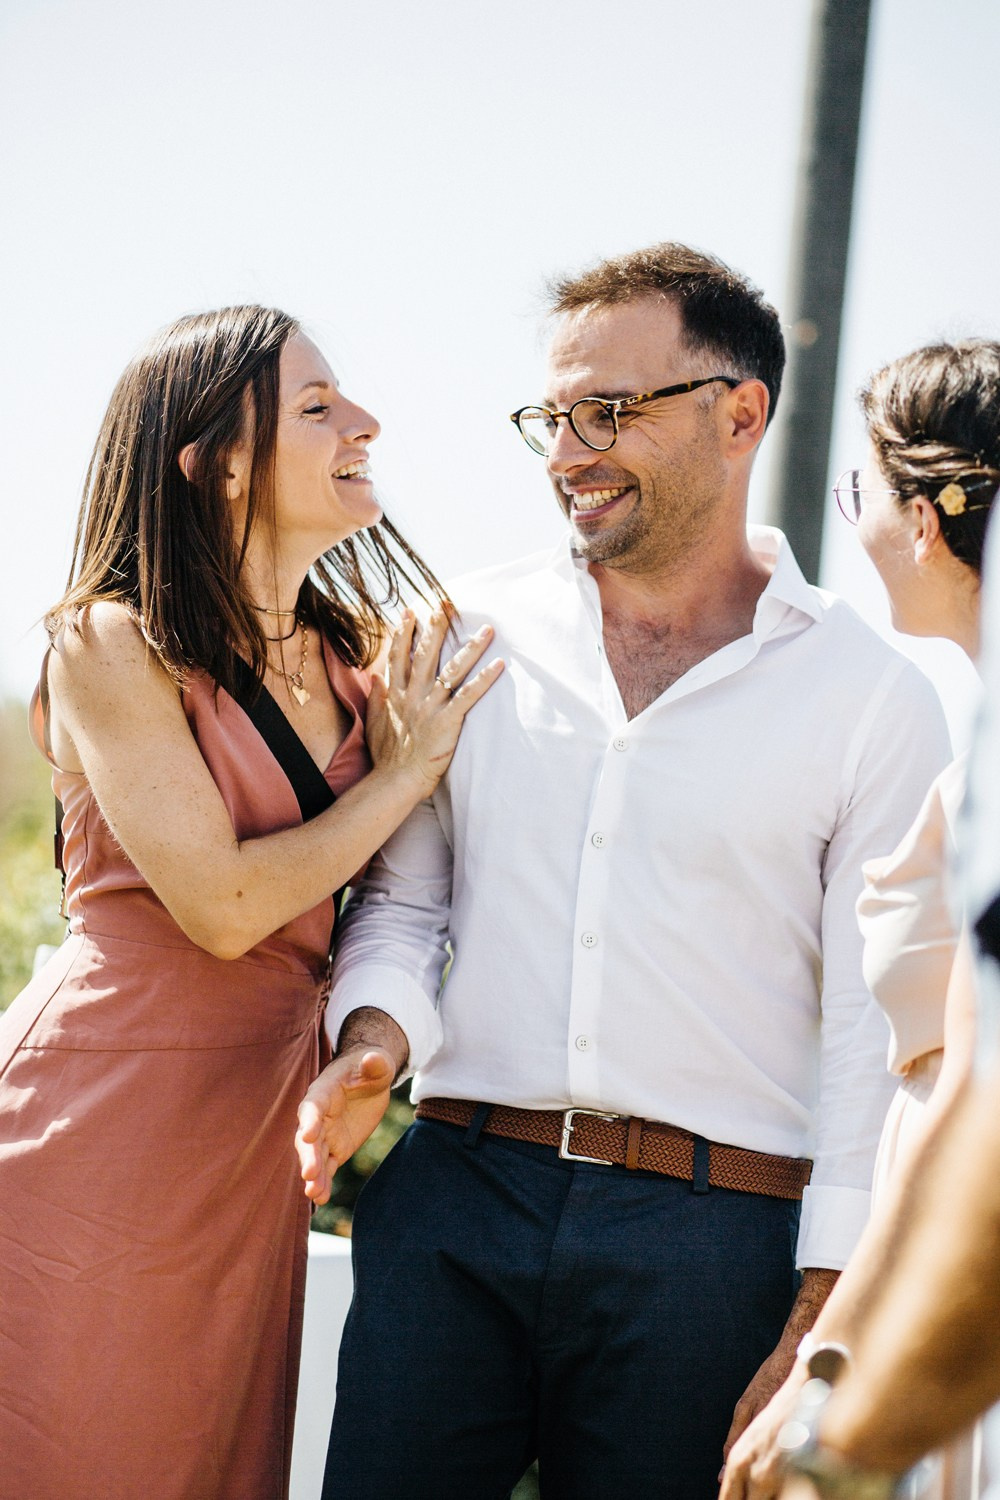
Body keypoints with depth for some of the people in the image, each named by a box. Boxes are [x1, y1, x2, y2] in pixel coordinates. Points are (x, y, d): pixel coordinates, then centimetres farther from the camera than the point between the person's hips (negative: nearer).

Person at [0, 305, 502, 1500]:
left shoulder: (353, 656, 9)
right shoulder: (112, 643, -10)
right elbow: (222, 905, -17)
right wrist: (407, 771, -8)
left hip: (259, 1132, 6)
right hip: (104, 1120, -6)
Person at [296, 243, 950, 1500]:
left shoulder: (872, 699, 1)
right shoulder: (476, 632, 10)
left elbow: (875, 1029, -2)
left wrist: (822, 1326, -8)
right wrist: (375, 1036, -7)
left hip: (710, 1245, -2)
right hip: (451, 1205, 2)